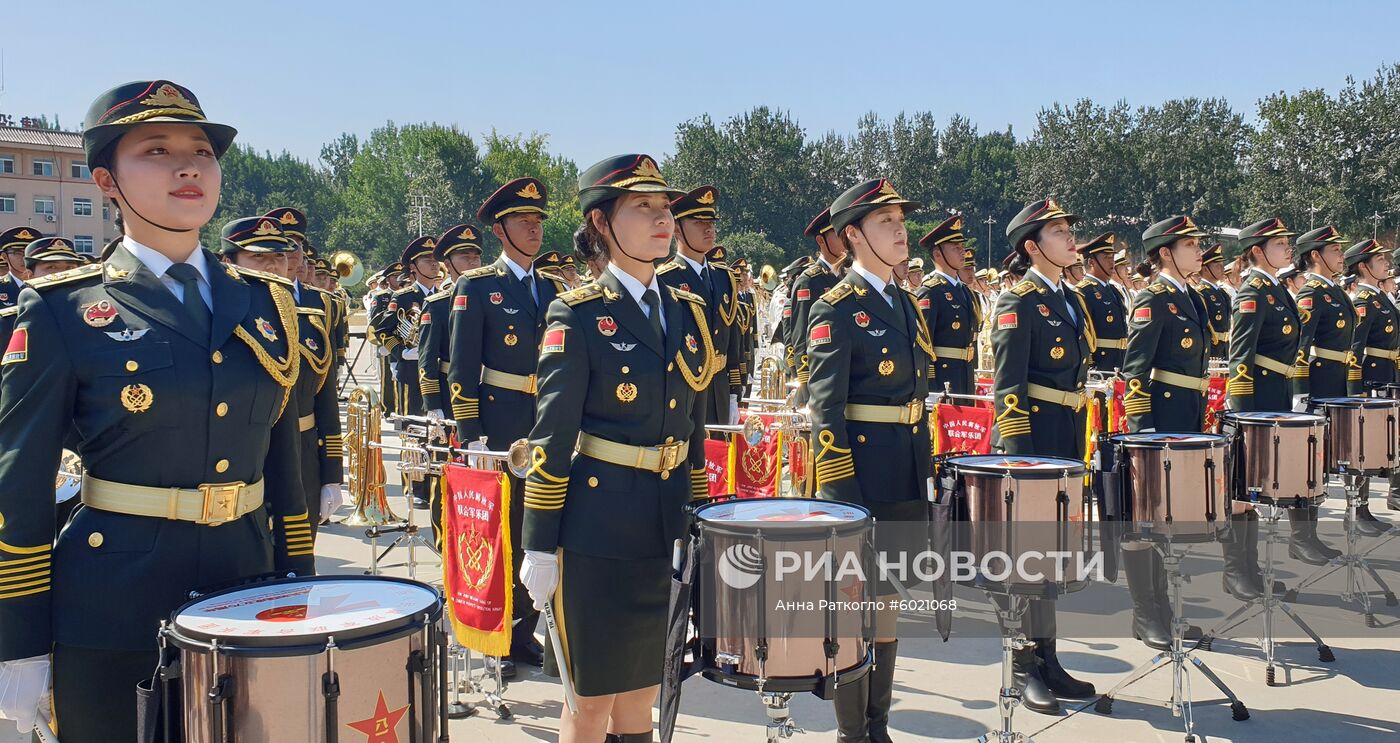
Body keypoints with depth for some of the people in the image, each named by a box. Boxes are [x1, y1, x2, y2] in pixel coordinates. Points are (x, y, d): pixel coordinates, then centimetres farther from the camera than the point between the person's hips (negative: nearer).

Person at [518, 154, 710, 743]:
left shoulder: (687, 311, 8)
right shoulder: (578, 315, -9)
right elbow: (551, 438, -10)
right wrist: (540, 547, -11)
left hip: (668, 529, 5)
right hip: (598, 529, -5)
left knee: (642, 692, 16)